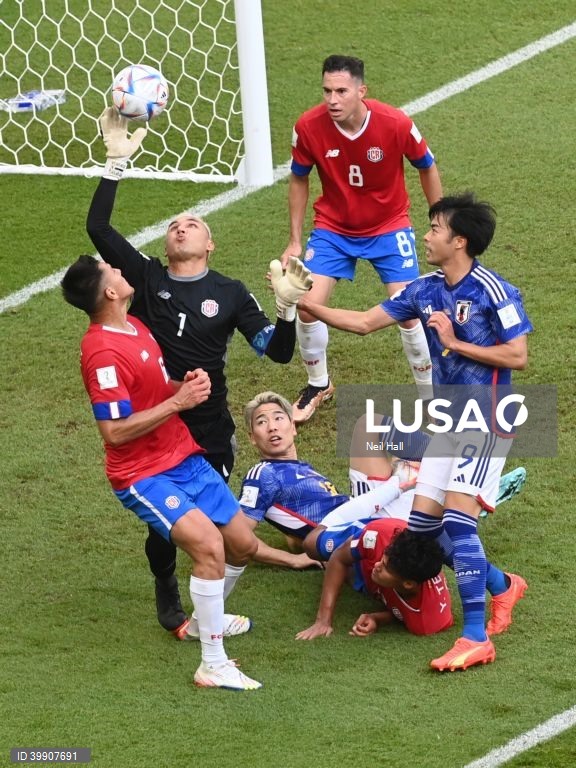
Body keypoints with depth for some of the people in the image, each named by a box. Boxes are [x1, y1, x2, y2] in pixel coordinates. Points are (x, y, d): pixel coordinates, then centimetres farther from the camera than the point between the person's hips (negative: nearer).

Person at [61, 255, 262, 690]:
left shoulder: (135, 326, 6)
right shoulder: (103, 354, -24)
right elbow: (115, 431, -25)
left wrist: (188, 384, -2)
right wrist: (178, 401, -22)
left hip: (186, 459, 9)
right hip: (146, 477, -9)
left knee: (244, 545, 11)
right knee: (209, 545, -25)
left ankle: (206, 618, 39)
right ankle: (213, 667, -17)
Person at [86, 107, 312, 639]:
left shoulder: (229, 293, -1)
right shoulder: (147, 278, 0)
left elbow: (277, 352, -4)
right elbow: (98, 227, -10)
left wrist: (287, 306, -22)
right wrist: (117, 162, -16)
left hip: (210, 432, 0)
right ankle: (168, 596, 35)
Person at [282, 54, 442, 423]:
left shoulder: (396, 124, -25)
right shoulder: (309, 127, -21)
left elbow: (427, 168, -5)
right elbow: (299, 180, -1)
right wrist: (295, 241, 1)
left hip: (389, 227, -1)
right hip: (333, 229, 1)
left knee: (409, 314, -9)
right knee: (308, 306, -10)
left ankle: (431, 394, 13)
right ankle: (318, 385, 17)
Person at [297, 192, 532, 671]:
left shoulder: (494, 293, -13)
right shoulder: (425, 291, 7)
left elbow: (518, 356, -16)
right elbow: (365, 322, 12)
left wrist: (455, 343, -17)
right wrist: (305, 304, 5)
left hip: (486, 421, -8)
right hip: (448, 420, 8)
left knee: (457, 518, -19)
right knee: (423, 522, 4)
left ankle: (476, 639, -17)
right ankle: (503, 586, 26)